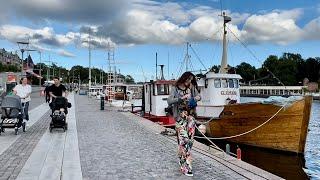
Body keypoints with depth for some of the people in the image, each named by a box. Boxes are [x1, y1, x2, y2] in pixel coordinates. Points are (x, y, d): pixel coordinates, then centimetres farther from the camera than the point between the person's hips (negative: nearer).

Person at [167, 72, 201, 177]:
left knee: (190, 140, 2)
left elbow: (198, 96, 21)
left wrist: (196, 98, -2)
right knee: (183, 140, -10)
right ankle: (185, 167, -3)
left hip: (190, 116, 5)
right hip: (180, 117, -4)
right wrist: (182, 98, -20)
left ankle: (182, 158, 21)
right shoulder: (176, 89, 0)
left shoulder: (192, 88, 11)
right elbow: (169, 101, -10)